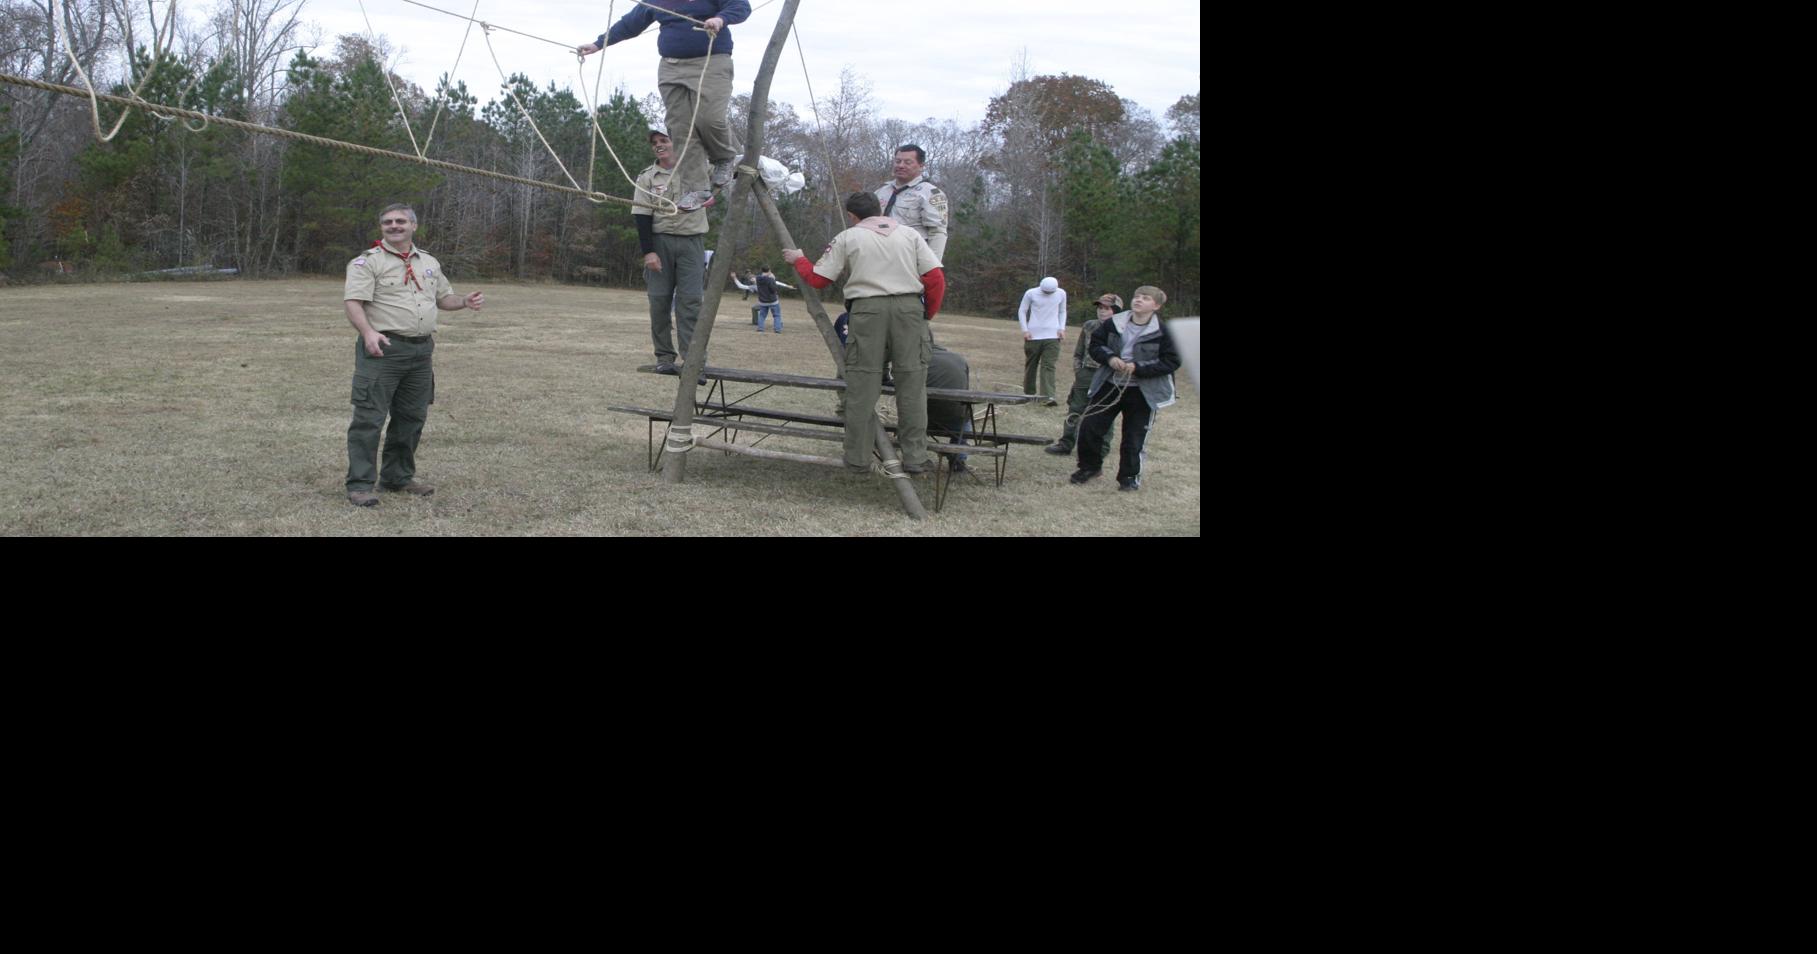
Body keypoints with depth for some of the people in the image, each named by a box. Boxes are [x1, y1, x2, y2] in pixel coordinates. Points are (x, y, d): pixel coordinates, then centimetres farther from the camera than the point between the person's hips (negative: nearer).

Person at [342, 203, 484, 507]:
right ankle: (360, 485, -6)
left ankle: (398, 477, 25)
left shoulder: (429, 263, 18)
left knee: (411, 418, 12)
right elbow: (353, 302, -13)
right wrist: (368, 332, -31)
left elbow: (443, 298, 29)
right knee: (369, 417, -8)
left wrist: (465, 302, 7)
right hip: (383, 348, -6)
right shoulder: (368, 262, -3)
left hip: (422, 350, 6)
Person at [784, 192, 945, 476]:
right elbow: (936, 279, 7)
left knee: (862, 386, 3)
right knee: (912, 383, 5)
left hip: (868, 309, -1)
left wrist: (798, 260, 30)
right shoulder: (911, 235, 17)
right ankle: (915, 459, 5)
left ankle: (857, 459, 6)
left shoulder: (847, 238, 11)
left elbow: (818, 279, 11)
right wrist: (927, 315, 18)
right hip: (910, 307, 2)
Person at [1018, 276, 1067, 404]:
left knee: (1049, 366, -11)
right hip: (1033, 335, 0)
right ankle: (1029, 393, 23)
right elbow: (1022, 311, 5)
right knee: (1031, 365, 8)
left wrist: (1062, 328, 3)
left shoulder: (1061, 294, 4)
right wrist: (1025, 330, -5)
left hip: (1052, 336, 0)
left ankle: (1048, 396, -20)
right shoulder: (1031, 294, -3)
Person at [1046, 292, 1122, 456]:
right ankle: (1065, 443, 17)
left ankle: (1102, 447, 15)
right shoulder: (1089, 326, 8)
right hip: (1086, 374, 5)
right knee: (1075, 409, 9)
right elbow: (1078, 352, 15)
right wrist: (1077, 370, 8)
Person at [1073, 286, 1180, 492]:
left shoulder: (1164, 333, -11)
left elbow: (1172, 362, -13)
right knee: (1089, 427, 3)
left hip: (1143, 393, -3)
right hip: (1110, 386, 3)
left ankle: (1130, 477, 22)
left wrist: (1138, 367, -20)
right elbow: (1095, 343, 9)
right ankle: (1089, 466, 25)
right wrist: (1109, 358, -12)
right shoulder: (1114, 324, -1)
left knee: (1135, 437, 4)